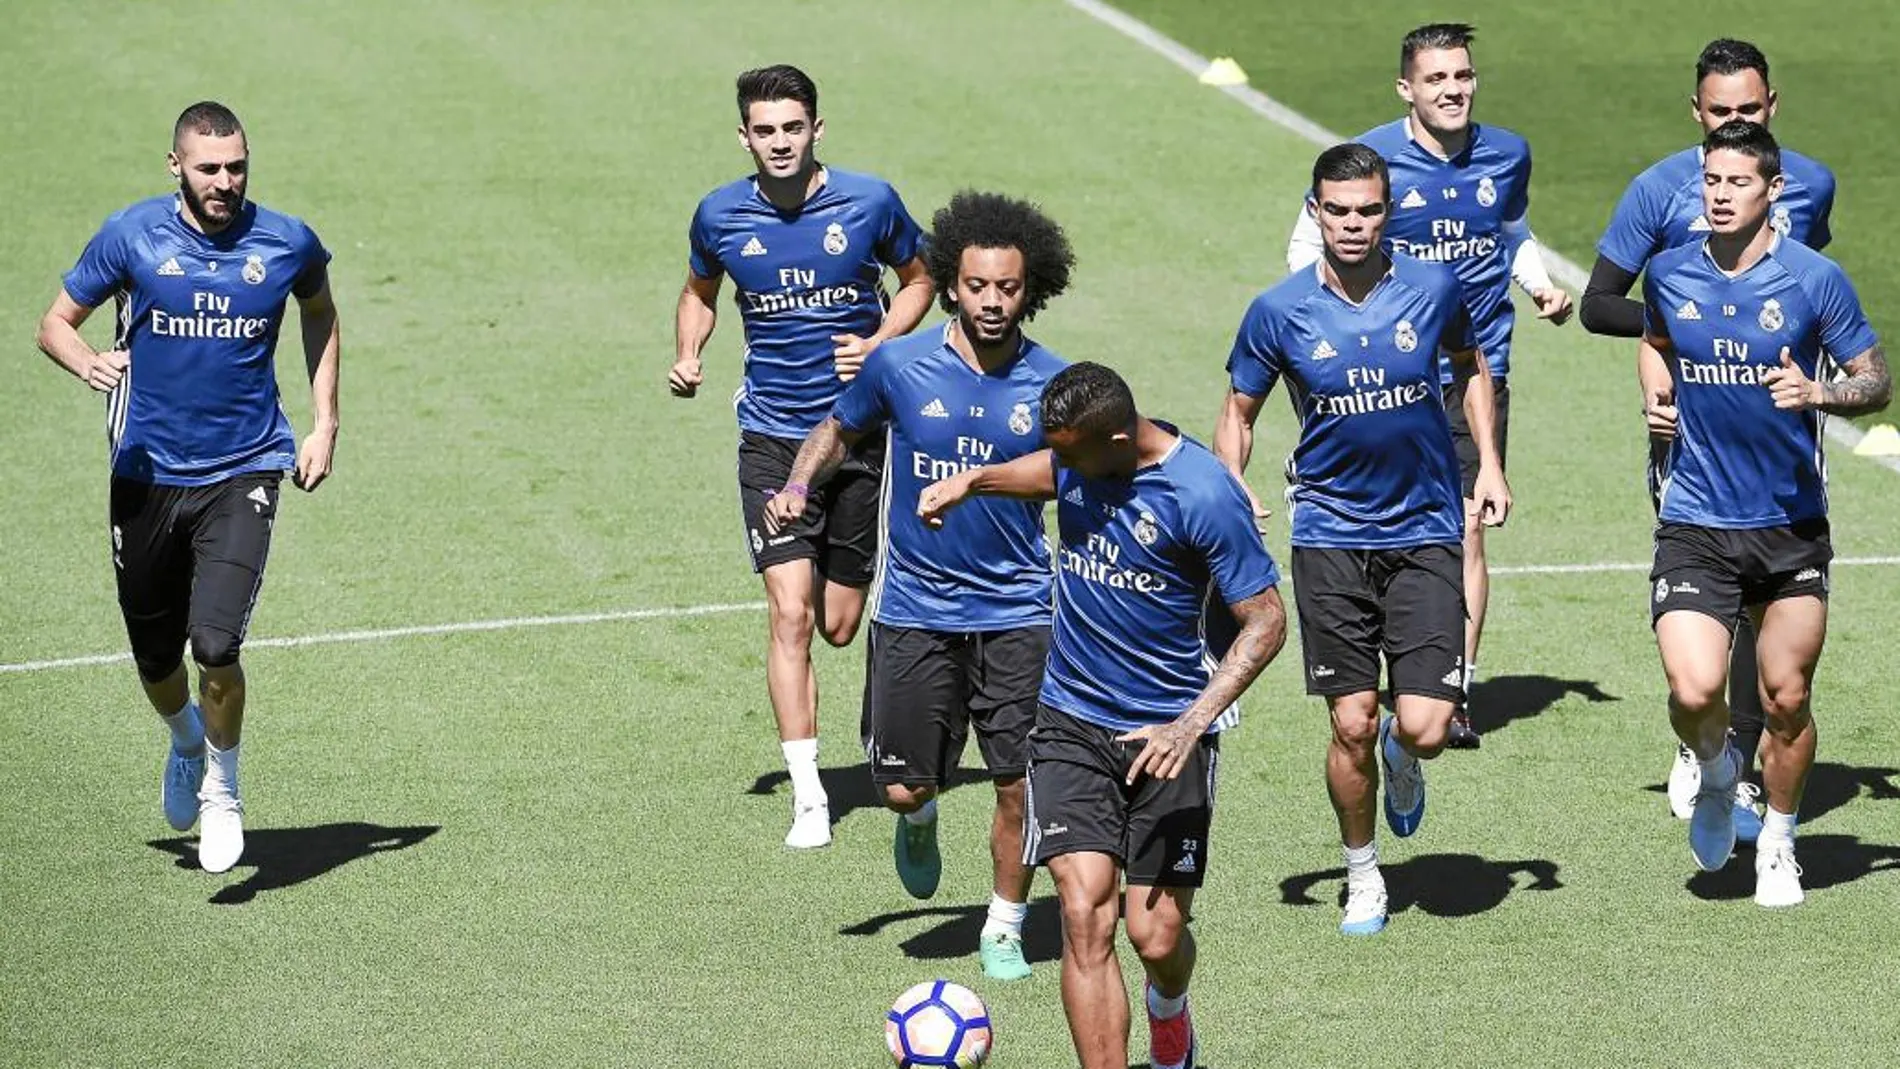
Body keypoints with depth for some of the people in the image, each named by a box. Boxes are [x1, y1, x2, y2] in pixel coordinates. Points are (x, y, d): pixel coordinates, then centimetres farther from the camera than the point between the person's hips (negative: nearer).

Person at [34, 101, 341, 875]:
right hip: (148, 476, 1)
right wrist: (89, 362, -21)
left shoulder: (287, 243, -3)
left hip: (244, 473, -1)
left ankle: (222, 788, 9)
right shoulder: (131, 236, -6)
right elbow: (55, 324, 3)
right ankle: (186, 741, 48)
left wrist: (324, 423, 12)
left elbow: (320, 313, 19)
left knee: (216, 644, -18)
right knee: (155, 661, 11)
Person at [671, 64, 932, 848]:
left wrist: (880, 343, -8)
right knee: (790, 615, -13)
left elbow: (918, 279, 10)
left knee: (839, 627, 7)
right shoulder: (720, 215, -3)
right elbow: (699, 291, 17)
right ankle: (807, 796, -9)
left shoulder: (869, 201, -6)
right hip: (772, 438, 0)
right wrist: (687, 357, -2)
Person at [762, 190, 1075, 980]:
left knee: (1020, 787, -2)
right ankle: (920, 822, 39)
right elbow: (840, 429, 13)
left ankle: (1005, 929, 20)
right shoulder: (900, 366, -5)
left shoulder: (1053, 385, -4)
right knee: (903, 787, 1)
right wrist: (798, 484, -4)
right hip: (915, 610, 0)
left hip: (1017, 612, 0)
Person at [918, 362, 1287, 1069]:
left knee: (1156, 935, 0)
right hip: (1071, 723, 4)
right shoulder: (1080, 458, -1)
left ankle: (1168, 1010, 37)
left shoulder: (1203, 494, -18)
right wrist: (973, 480, 11)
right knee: (1085, 912, -14)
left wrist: (1191, 725, -22)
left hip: (1166, 733, -4)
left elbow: (1266, 621, -14)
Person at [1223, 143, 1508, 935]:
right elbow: (1240, 411, 8)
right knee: (1353, 726, 0)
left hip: (1426, 534, 0)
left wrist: (1489, 463, 7)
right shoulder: (1280, 312, -6)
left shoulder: (1434, 288, -4)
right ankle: (1362, 876, 23)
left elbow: (1470, 366, 16)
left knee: (1425, 729, -9)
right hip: (1330, 536, 0)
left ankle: (1401, 757, 30)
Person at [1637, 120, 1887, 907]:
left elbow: (1876, 382, -1)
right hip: (1696, 524, 1)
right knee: (1694, 692, -15)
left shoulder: (1815, 279, -7)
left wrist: (1816, 392, -20)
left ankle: (1777, 844, 28)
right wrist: (1656, 396, 4)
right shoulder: (1670, 273, 1)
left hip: (1791, 524, -1)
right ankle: (1716, 773, 20)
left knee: (1786, 698, 5)